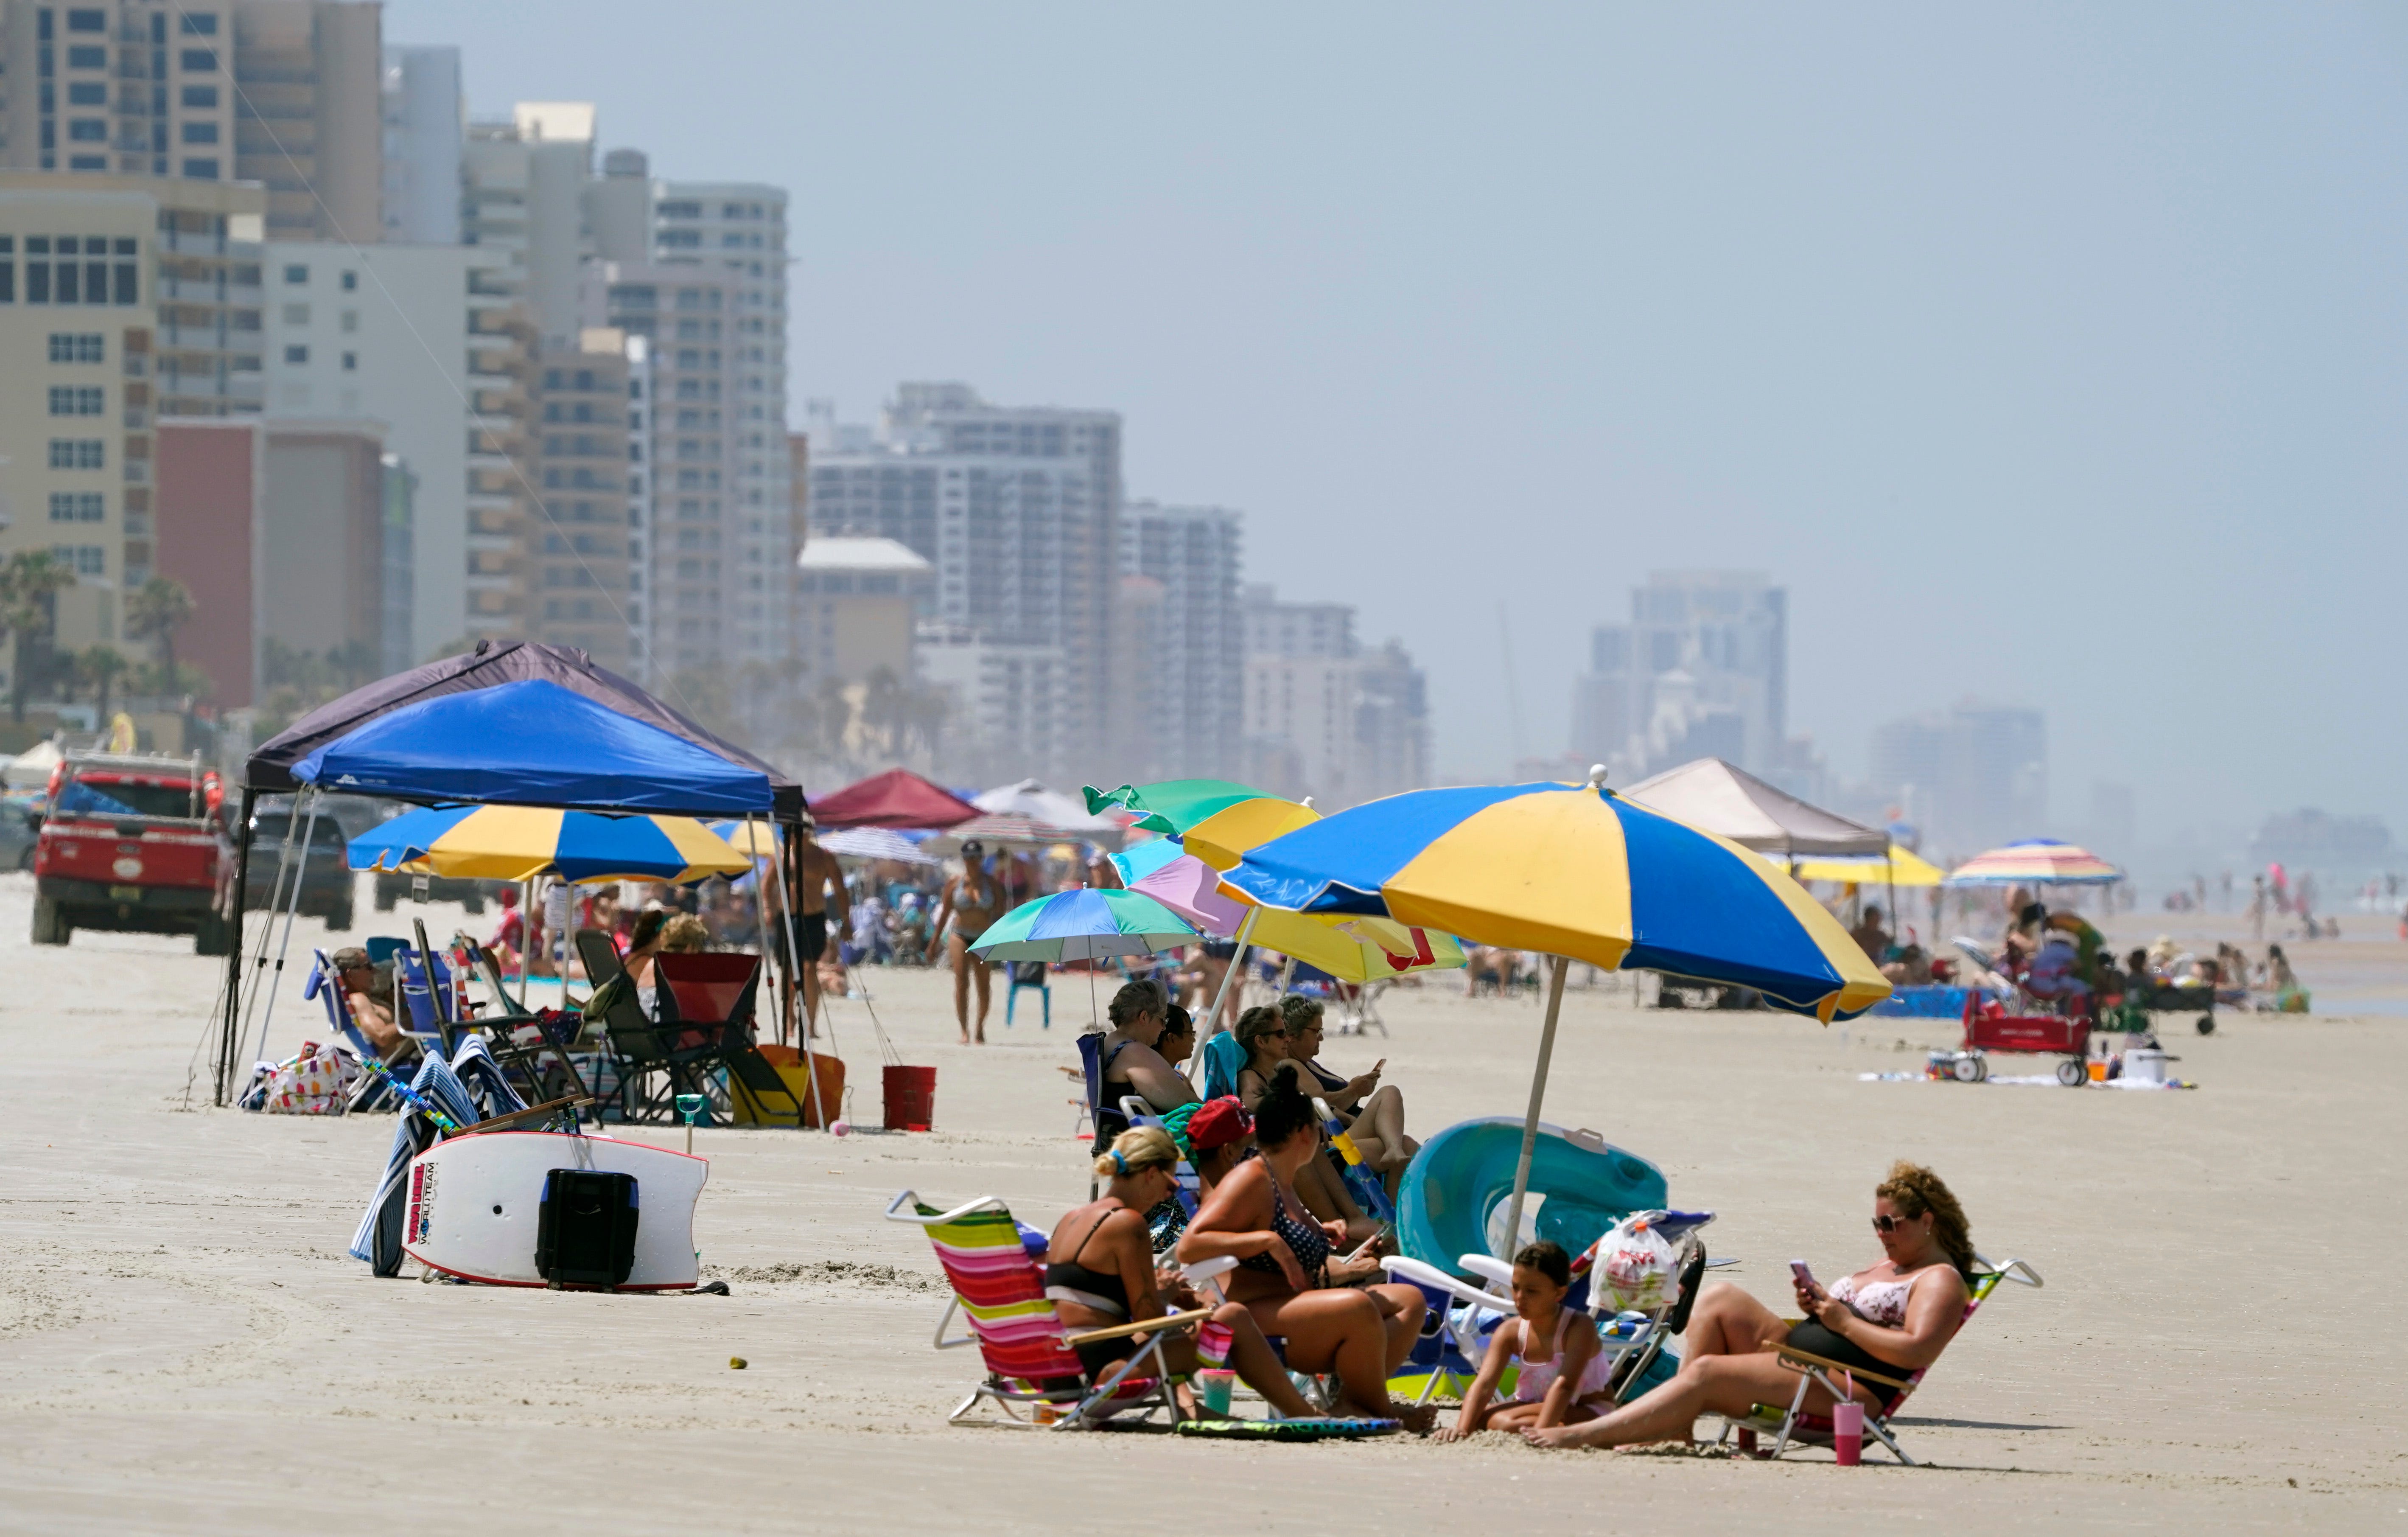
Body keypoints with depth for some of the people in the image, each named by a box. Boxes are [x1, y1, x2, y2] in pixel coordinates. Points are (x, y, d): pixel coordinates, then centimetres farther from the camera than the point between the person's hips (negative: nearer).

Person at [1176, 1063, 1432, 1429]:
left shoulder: (1283, 1184, 19)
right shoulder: (1250, 1180, -12)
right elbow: (1189, 1247, -23)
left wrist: (1317, 1233, 24)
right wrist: (1268, 1240, -26)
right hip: (1253, 1319, -11)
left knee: (1410, 1300, 8)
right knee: (1358, 1307, -34)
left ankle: (1353, 1398, -16)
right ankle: (1378, 1412, -13)